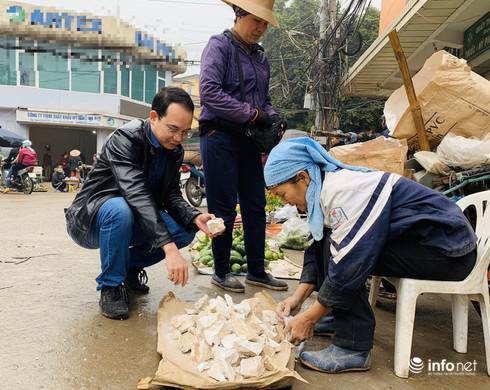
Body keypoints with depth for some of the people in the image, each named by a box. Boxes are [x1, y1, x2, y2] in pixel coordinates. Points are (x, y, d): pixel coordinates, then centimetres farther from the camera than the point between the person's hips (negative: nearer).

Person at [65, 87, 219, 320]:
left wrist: (195, 217, -25)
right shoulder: (125, 139, -26)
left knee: (185, 229, -14)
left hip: (134, 221, 6)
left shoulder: (175, 151, -4)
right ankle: (111, 285, -15)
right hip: (90, 221, -6)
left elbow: (171, 195, -3)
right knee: (120, 209, -38)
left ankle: (129, 267, 9)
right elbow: (137, 194, -39)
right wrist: (169, 247, -47)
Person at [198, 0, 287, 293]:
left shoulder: (260, 57, 16)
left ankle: (257, 271, 20)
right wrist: (253, 115, -16)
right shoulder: (220, 45, -4)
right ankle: (221, 272, 15)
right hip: (221, 135, -7)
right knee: (224, 208, -1)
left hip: (249, 139, 7)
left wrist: (272, 116, 0)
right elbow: (209, 92, -18)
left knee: (256, 206, 8)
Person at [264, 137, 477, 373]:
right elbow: (318, 250, 7)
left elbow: (349, 265, -27)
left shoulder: (344, 191, -25)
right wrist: (299, 296, -2)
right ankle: (337, 316, 14)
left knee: (335, 248, -21)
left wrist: (309, 317, -17)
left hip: (449, 249, -9)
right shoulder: (327, 187, 4)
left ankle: (353, 348, -14)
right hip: (421, 239, 9)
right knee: (325, 242, 6)